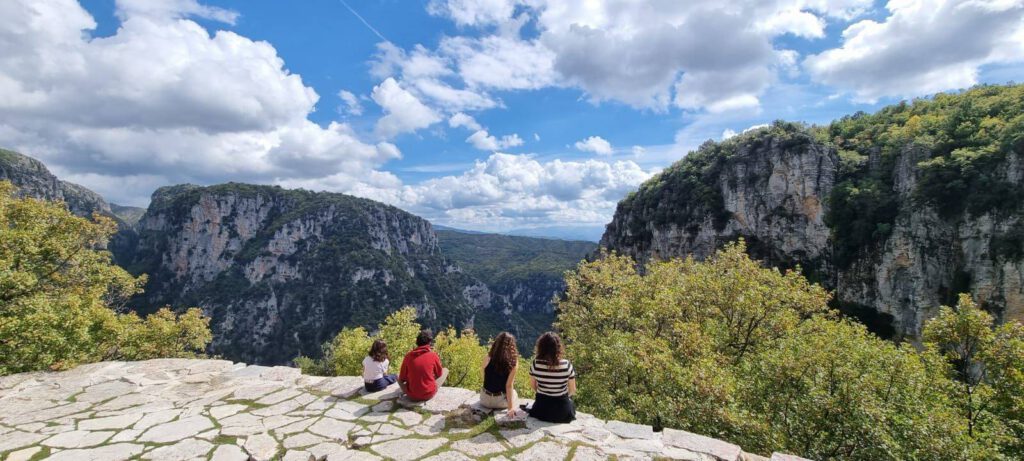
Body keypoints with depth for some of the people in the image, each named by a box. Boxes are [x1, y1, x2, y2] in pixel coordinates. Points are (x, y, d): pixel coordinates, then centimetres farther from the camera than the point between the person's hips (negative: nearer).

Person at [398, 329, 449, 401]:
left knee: (397, 375, 26)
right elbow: (439, 374, 6)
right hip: (429, 395, -2)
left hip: (412, 396, 2)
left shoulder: (408, 356, -7)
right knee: (445, 370, 18)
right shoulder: (433, 355, -11)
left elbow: (402, 378, 3)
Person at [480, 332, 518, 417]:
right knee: (513, 393, 33)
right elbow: (509, 386, -17)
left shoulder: (487, 358, -11)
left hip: (485, 400, 1)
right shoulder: (513, 361, -16)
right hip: (500, 402, -1)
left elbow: (485, 379, 1)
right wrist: (510, 407, -15)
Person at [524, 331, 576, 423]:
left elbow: (533, 386, 0)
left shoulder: (535, 364, -17)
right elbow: (572, 391, -7)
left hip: (541, 411, 2)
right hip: (562, 412, -1)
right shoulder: (567, 365, -20)